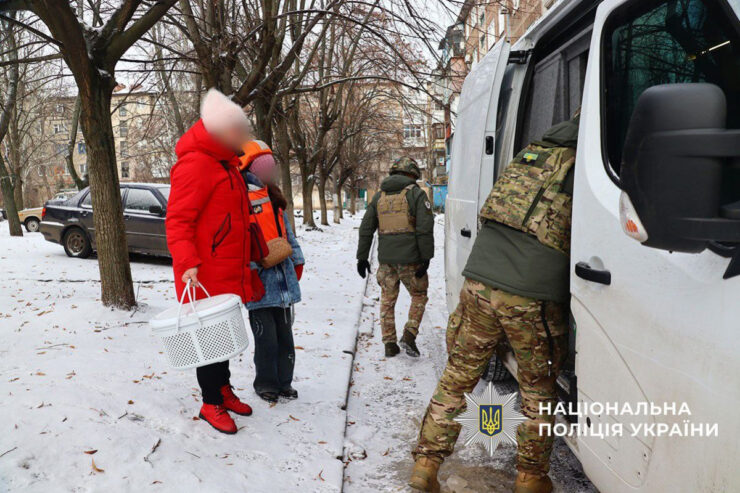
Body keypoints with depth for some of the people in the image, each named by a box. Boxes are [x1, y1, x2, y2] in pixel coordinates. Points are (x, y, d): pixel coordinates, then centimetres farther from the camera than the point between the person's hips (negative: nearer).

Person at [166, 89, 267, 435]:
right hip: (205, 276, -10)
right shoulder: (195, 165, -16)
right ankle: (211, 404, 16)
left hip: (229, 272, 10)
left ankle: (223, 390, 34)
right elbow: (177, 221, -20)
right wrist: (187, 263, -29)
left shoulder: (225, 164, 16)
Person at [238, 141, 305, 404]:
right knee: (266, 338, 0)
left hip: (283, 279, 8)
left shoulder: (273, 198, 17)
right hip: (259, 281, -7)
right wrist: (252, 265, -22)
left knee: (285, 336, 14)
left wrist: (297, 261, 19)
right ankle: (265, 384, 19)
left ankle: (283, 382, 28)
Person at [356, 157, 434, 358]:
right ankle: (410, 333, -1)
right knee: (419, 296, 14)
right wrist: (426, 257, -9)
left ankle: (390, 344, 14)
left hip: (386, 259, 4)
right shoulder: (416, 194, -1)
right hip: (410, 258, -4)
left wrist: (362, 257, 15)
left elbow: (365, 229, 12)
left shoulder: (379, 196, 13)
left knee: (387, 300, 13)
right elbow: (425, 229, -11)